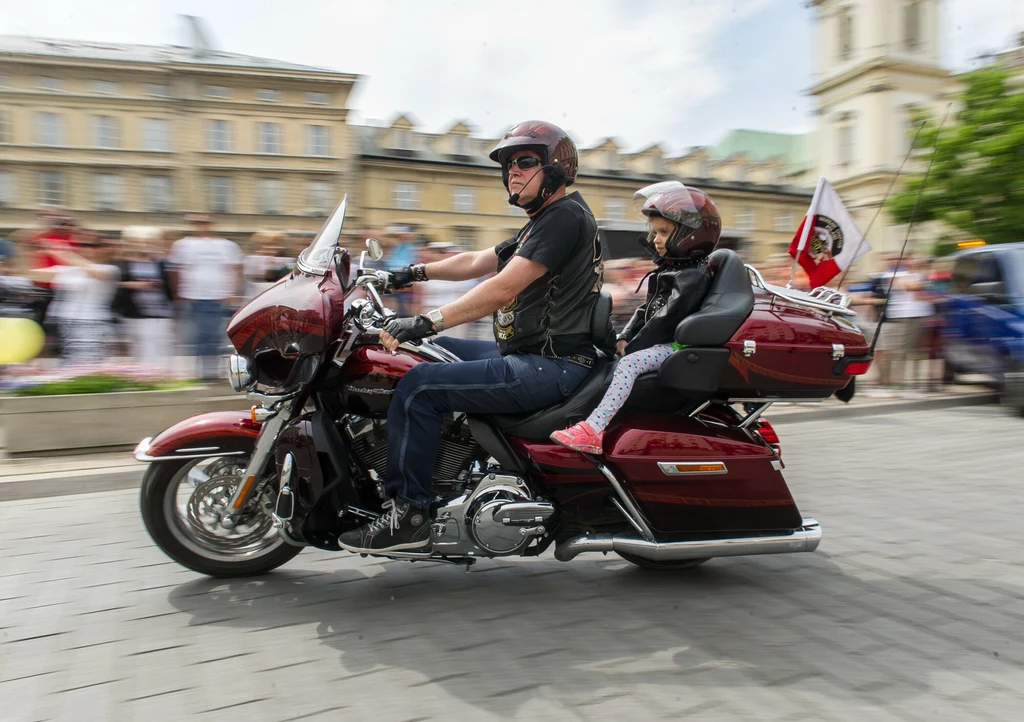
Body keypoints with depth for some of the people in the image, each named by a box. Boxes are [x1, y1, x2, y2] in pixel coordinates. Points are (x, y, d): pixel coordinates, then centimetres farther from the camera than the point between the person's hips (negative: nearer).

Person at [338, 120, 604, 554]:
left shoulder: (565, 214, -11)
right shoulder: (543, 221, 22)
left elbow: (503, 287, -22)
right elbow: (477, 262, 25)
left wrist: (426, 323, -25)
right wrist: (414, 272, 17)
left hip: (548, 365, -11)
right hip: (528, 355, 11)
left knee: (419, 386, -17)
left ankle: (408, 514, -9)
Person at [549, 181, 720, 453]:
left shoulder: (694, 275, -11)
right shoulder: (668, 270, 21)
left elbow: (668, 318, -20)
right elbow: (646, 310, 19)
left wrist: (632, 346, -17)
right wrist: (624, 338, 4)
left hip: (677, 345, -11)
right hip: (662, 343, 11)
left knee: (629, 362, -31)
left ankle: (593, 430, -39)